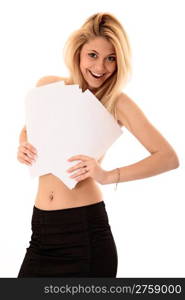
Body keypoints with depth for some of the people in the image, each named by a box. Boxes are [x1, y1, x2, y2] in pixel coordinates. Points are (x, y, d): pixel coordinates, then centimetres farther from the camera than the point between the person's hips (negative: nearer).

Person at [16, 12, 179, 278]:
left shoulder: (118, 103, -6)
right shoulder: (47, 86, 5)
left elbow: (169, 157, -12)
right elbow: (27, 130, 23)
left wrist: (108, 176, -22)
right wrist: (23, 146, -1)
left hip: (85, 229, -3)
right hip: (41, 226, 4)